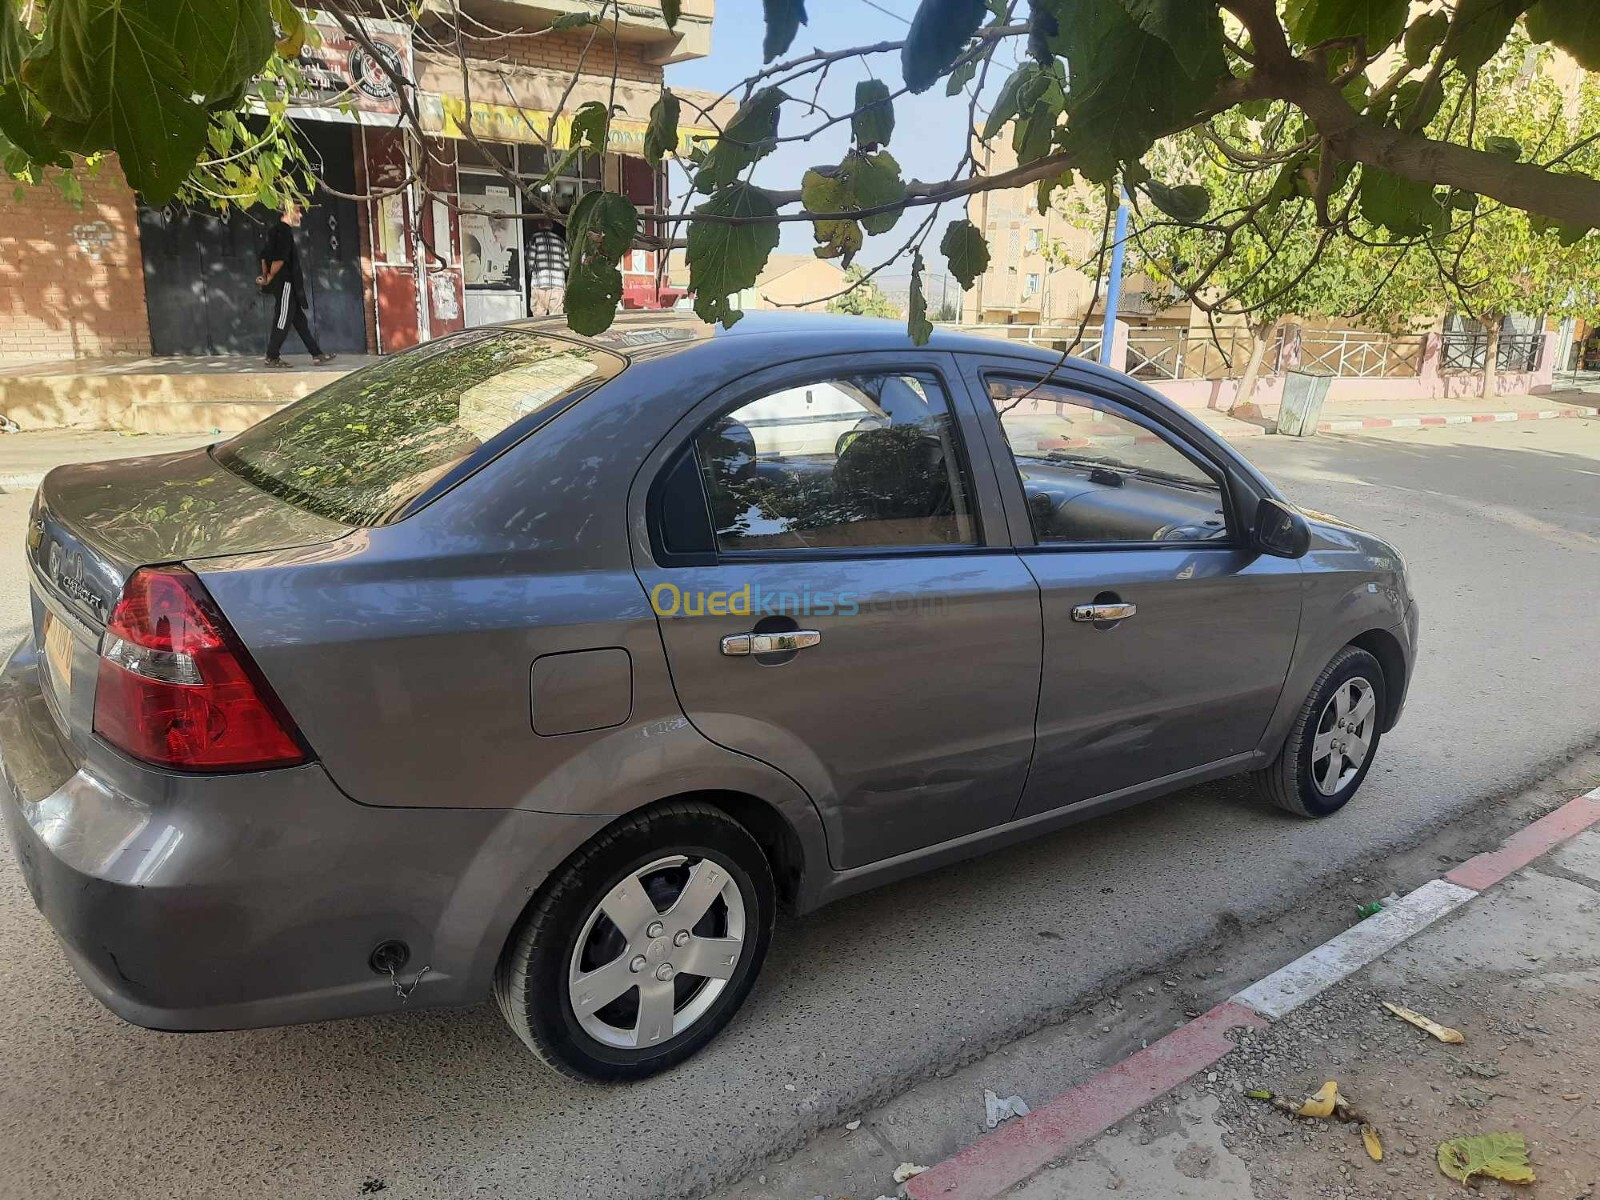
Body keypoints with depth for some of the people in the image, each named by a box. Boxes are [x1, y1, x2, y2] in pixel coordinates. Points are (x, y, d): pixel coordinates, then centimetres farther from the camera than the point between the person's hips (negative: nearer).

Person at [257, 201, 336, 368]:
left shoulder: (275, 231, 18)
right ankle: (272, 358, -1)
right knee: (283, 320, -6)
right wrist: (269, 278, -12)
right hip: (285, 284, -10)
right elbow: (279, 259, -22)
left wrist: (265, 277, 14)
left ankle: (317, 354, 11)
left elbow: (264, 256, 18)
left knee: (299, 320, 9)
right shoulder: (284, 231, -13)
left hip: (284, 285, 10)